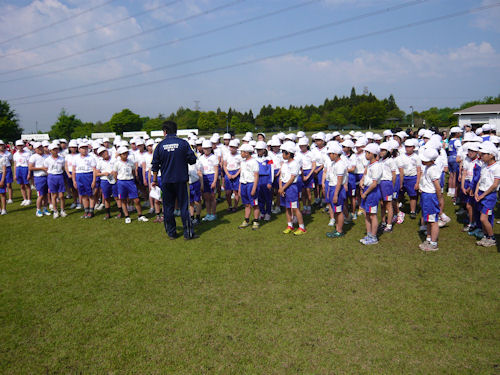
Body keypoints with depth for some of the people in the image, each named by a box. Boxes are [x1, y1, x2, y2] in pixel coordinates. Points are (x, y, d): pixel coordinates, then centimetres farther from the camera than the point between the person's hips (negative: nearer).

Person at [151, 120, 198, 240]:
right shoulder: (183, 143, -6)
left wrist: (155, 180, 15)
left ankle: (171, 232, 18)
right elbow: (193, 160, -4)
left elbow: (155, 165, 4)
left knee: (168, 207, 11)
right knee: (184, 206, 4)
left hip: (166, 181, 1)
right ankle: (188, 233, 6)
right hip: (181, 180, -1)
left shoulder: (160, 145, -1)